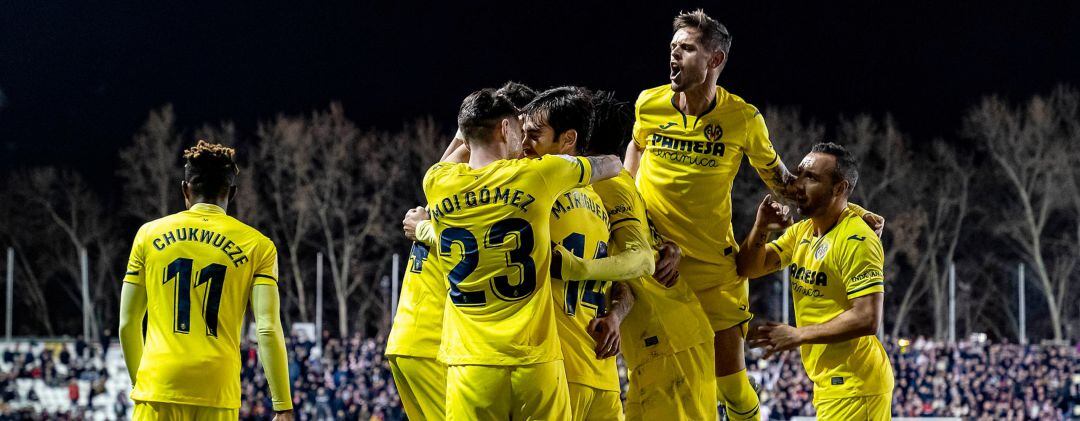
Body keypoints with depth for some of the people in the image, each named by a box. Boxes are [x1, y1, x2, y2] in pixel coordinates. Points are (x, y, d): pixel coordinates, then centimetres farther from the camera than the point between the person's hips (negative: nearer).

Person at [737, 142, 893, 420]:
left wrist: (799, 336, -18)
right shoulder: (801, 232, 10)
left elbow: (867, 319, -24)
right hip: (829, 383, 9)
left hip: (854, 386, -9)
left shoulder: (857, 240, -17)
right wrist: (761, 228, -9)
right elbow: (748, 269, 9)